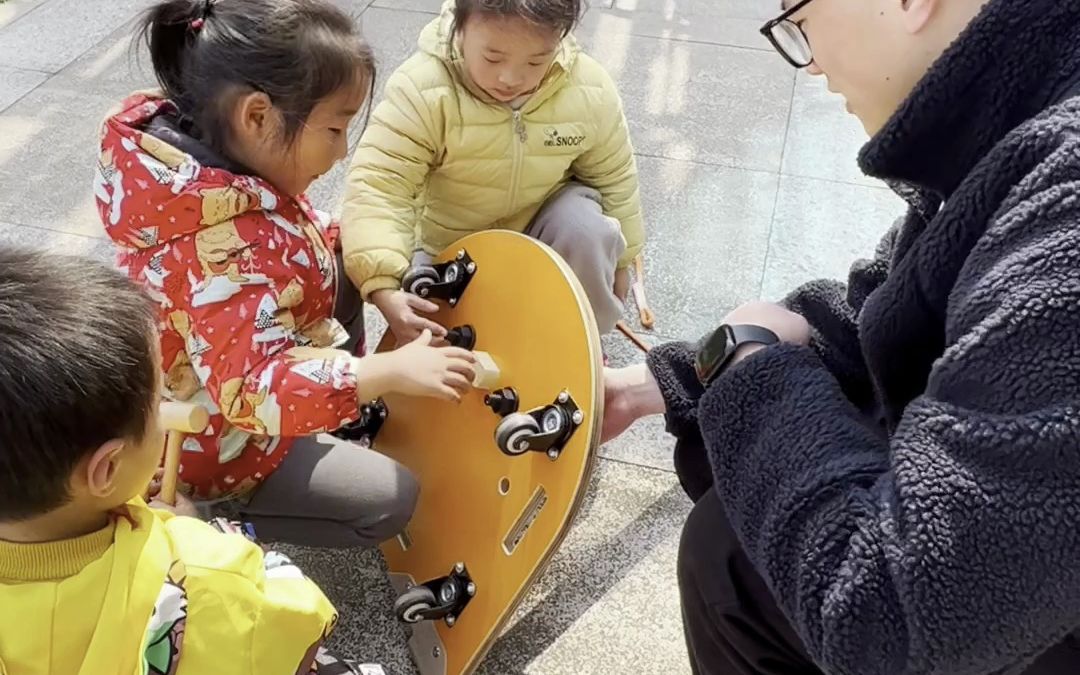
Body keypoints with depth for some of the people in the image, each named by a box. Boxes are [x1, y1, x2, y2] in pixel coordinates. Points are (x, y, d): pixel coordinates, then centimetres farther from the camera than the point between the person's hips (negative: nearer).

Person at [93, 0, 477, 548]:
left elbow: (283, 244, 8)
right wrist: (391, 372, -44)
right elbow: (253, 390, -44)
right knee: (390, 501, -9)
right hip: (215, 441, -9)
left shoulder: (196, 152, -9)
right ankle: (215, 513, 2)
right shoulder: (230, 250, -40)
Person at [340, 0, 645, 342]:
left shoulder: (591, 92, -21)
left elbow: (614, 179, -4)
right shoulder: (423, 89, -31)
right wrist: (384, 289, -47)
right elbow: (378, 186, -34)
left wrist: (618, 262, 6)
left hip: (543, 227, 1)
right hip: (450, 243, -1)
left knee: (588, 230, -30)